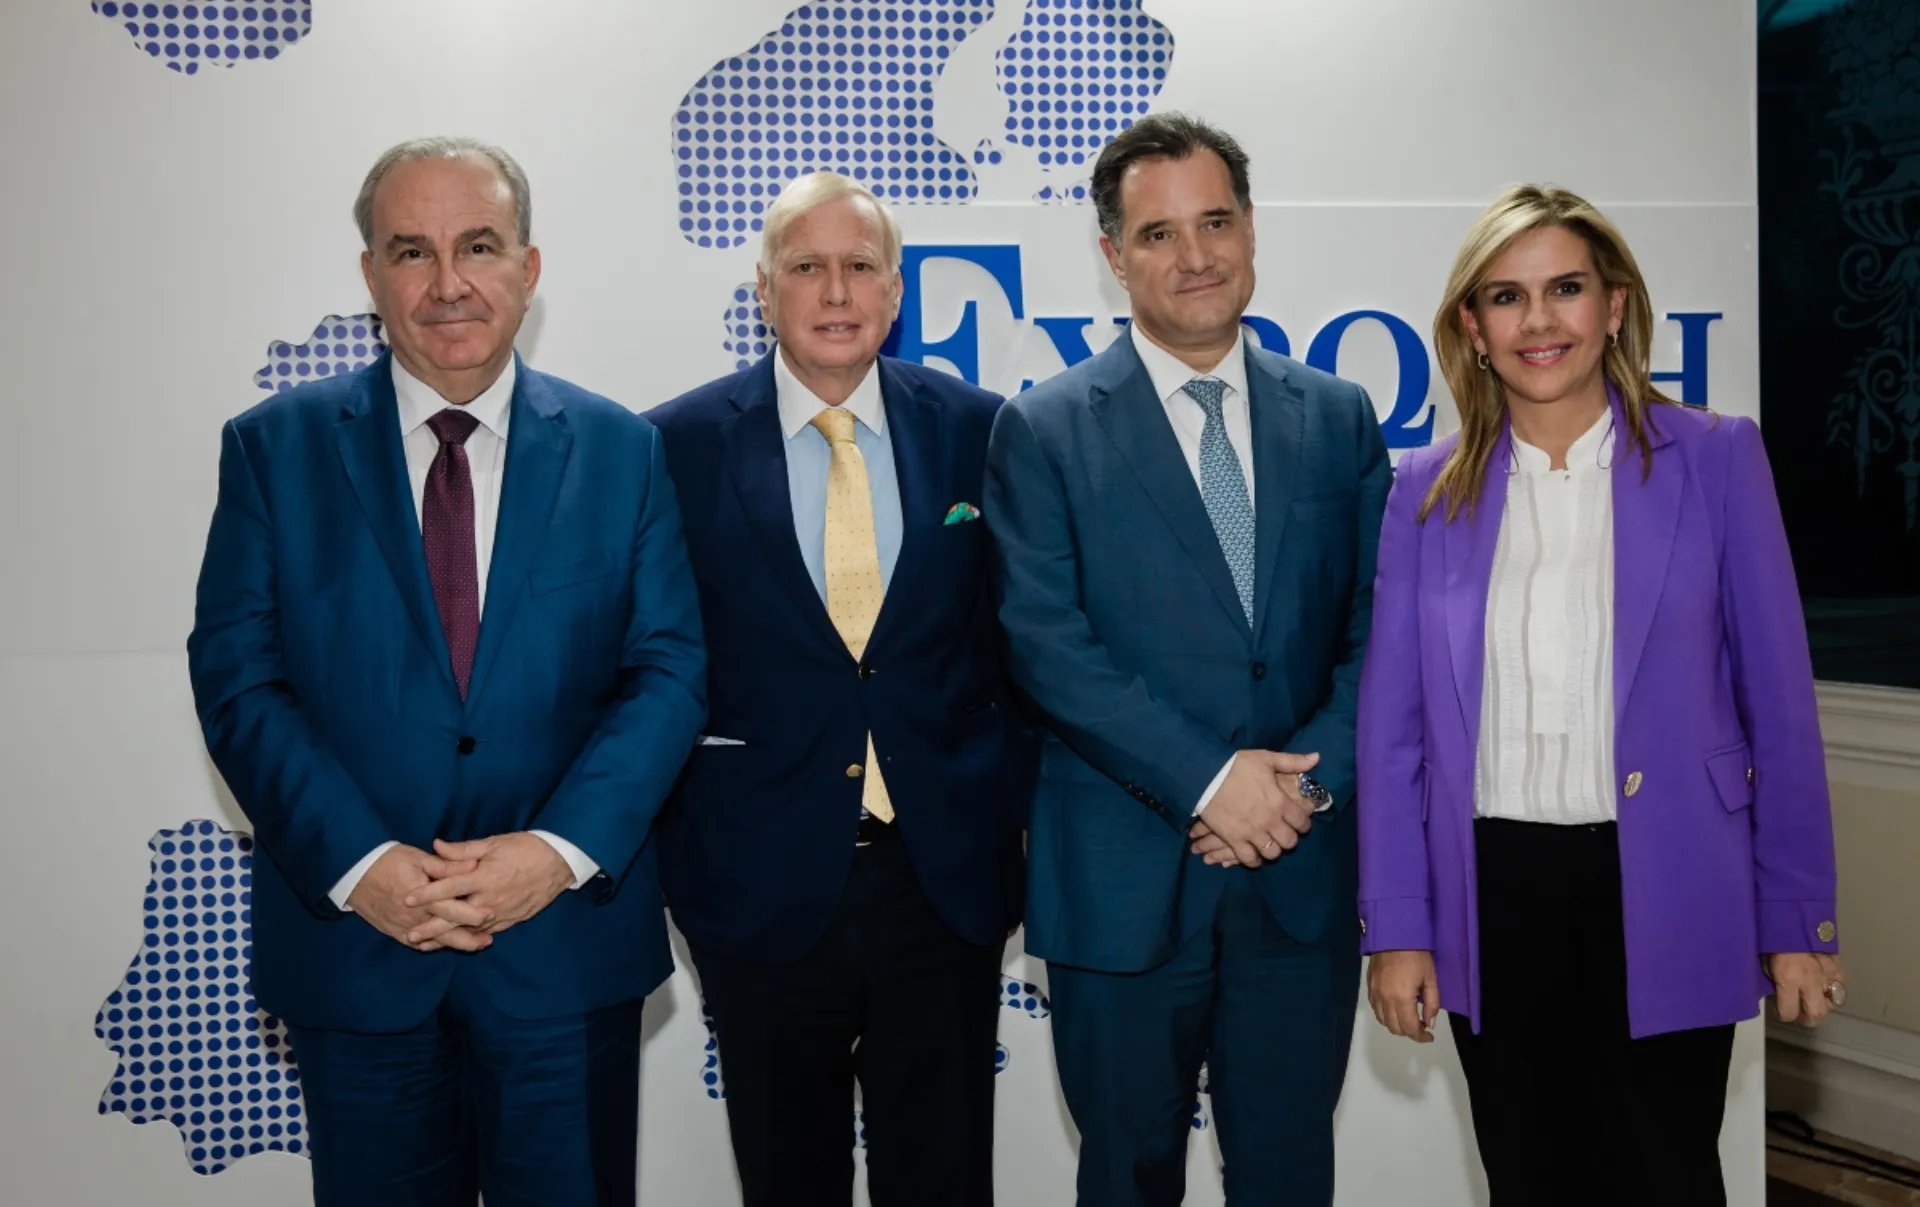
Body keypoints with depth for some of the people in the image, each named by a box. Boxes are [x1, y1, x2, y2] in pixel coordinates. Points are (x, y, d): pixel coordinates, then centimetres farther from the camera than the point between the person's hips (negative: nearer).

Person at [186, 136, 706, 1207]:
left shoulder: (621, 451, 4)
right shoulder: (276, 447, 2)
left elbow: (672, 669, -1)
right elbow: (237, 680, -3)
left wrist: (561, 849, -14)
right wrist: (358, 864, -15)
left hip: (569, 943, 1)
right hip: (352, 939, 0)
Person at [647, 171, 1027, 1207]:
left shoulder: (977, 430, 3)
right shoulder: (678, 445, -2)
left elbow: (1016, 634, 8)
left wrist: (1023, 810, 2)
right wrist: (671, 843, -2)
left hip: (946, 877, 1)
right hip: (761, 882, -1)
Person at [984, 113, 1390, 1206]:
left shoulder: (1338, 418, 8)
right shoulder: (1046, 432, -2)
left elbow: (1377, 626, 4)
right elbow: (1048, 644, -10)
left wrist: (1309, 779, -11)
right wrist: (1206, 779, -16)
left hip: (1304, 874, 2)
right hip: (1124, 881, -2)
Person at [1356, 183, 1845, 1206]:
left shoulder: (1716, 461, -2)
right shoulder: (1429, 492, 3)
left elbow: (1777, 702, -1)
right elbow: (1394, 724, 4)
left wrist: (1798, 922, -1)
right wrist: (1394, 927, 1)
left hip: (1663, 893, -2)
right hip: (1492, 898, 2)